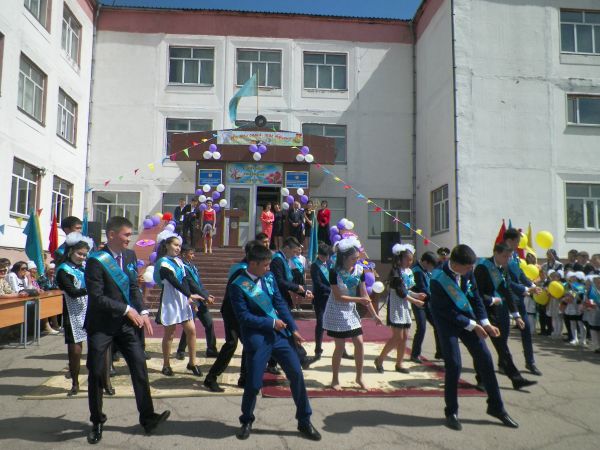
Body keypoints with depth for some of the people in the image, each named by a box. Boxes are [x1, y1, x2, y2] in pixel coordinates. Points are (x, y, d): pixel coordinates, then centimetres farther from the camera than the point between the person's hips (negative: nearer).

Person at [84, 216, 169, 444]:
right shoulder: (96, 261, -14)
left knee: (140, 366, 1)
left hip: (125, 323, 5)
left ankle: (147, 416, 11)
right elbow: (96, 297, -19)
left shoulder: (130, 256, 4)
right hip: (101, 325, -4)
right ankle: (97, 422, 25)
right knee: (96, 372, 6)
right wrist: (127, 309, -19)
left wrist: (142, 312, -4)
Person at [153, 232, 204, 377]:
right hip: (170, 301, -6)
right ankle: (166, 365, 19)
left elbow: (184, 281, 6)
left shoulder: (179, 261, 11)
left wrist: (189, 298, -7)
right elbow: (174, 282, -21)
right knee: (169, 333, 4)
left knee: (191, 330, 2)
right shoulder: (163, 262, -11)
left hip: (182, 300, 6)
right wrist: (190, 295, -27)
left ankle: (192, 362, 13)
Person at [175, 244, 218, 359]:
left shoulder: (192, 266, 11)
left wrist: (207, 295, 3)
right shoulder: (183, 267, -15)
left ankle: (211, 350, 18)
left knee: (209, 324, 8)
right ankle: (180, 351, 18)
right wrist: (206, 297, -14)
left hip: (200, 301, 8)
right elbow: (192, 285, -18)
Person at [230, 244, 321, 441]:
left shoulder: (269, 277, 4)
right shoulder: (238, 285, -12)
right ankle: (246, 421, 32)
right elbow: (243, 316, -16)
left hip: (280, 332, 5)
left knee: (297, 374, 5)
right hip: (257, 337, -5)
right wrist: (271, 323, -15)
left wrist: (293, 329, 0)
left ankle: (304, 422, 22)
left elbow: (280, 303, 6)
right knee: (253, 382, 3)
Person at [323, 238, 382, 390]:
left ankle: (359, 377, 20)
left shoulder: (359, 270, -6)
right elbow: (338, 297, -19)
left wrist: (374, 315, -1)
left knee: (359, 343, 2)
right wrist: (359, 300, -23)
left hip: (351, 311, 5)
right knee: (340, 346, 0)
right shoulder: (335, 272, -20)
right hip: (336, 312, -5)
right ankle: (335, 380, 17)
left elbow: (364, 295, 0)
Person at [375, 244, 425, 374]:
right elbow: (400, 292, -18)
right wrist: (415, 301, -14)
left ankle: (399, 364, 19)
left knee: (404, 337, 9)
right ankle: (380, 359, 5)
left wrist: (417, 295, 0)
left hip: (405, 306, 8)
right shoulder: (396, 272, -14)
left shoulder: (409, 271, 10)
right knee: (397, 337, -10)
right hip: (396, 306, -8)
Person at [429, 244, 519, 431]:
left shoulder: (467, 272, -10)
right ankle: (451, 412, 10)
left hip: (467, 317, 6)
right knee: (453, 365, -9)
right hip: (446, 321, -6)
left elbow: (475, 296, 3)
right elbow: (447, 311, -21)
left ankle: (496, 407, 21)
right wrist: (473, 326, -18)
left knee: (485, 359, 5)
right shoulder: (438, 279, -27)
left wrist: (485, 322, -3)